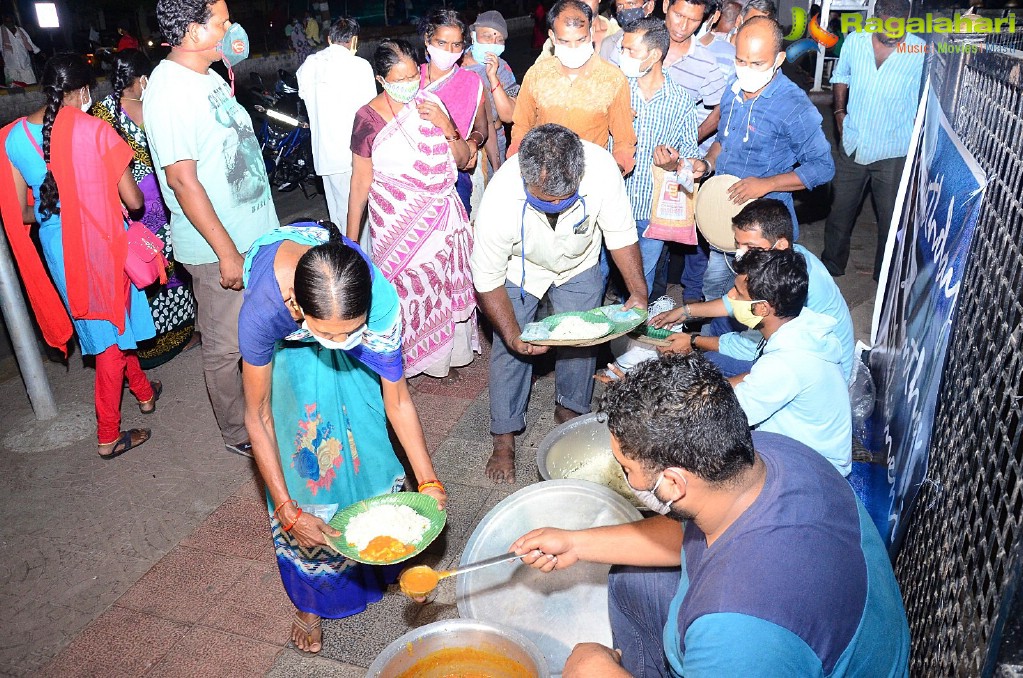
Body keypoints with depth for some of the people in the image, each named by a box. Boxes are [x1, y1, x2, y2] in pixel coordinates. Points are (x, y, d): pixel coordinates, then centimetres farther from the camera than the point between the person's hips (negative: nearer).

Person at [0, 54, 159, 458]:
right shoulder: (94, 130, -15)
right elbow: (133, 201, -13)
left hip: (56, 251, 5)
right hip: (101, 246, -5)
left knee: (104, 327, 23)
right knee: (111, 336, 9)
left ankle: (143, 391, 41)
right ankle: (108, 435, 19)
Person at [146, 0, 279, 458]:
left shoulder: (209, 76, 9)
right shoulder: (169, 90, -19)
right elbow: (183, 181, -23)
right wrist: (227, 252, -22)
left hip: (253, 233, 9)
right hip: (217, 248, -9)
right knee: (225, 346, 7)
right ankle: (237, 433, 24)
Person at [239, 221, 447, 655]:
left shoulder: (380, 300, -40)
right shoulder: (261, 310, -45)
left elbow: (397, 400, -26)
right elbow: (258, 416, -30)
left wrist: (428, 483, -26)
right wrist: (289, 513, -28)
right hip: (286, 348, -1)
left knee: (365, 444, 5)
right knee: (303, 463, -4)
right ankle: (310, 600, 18)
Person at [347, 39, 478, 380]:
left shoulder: (430, 102, 2)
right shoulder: (368, 118, -7)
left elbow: (462, 159, 7)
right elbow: (360, 181, -3)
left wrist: (446, 126, -12)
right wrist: (351, 238, -2)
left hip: (442, 216, 3)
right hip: (397, 222, -3)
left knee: (443, 283, 8)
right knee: (404, 287, -3)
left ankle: (444, 354, 28)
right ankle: (400, 359, 18)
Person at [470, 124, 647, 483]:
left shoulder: (602, 168, -36)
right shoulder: (499, 201, -40)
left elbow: (620, 234, -18)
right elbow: (488, 280, -25)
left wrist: (638, 291, -27)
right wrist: (513, 335, -33)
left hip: (579, 265, 2)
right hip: (520, 269, -2)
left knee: (582, 339, 4)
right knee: (510, 348, -3)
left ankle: (570, 409, 32)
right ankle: (504, 437, 15)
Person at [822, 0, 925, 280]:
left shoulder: (920, 52, -14)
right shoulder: (854, 41, -6)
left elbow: (924, 102, -4)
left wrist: (914, 140, -8)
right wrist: (839, 111, 3)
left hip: (893, 153, -3)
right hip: (852, 146, 3)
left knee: (891, 219, 8)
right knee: (840, 211, 17)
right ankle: (831, 265, 38)